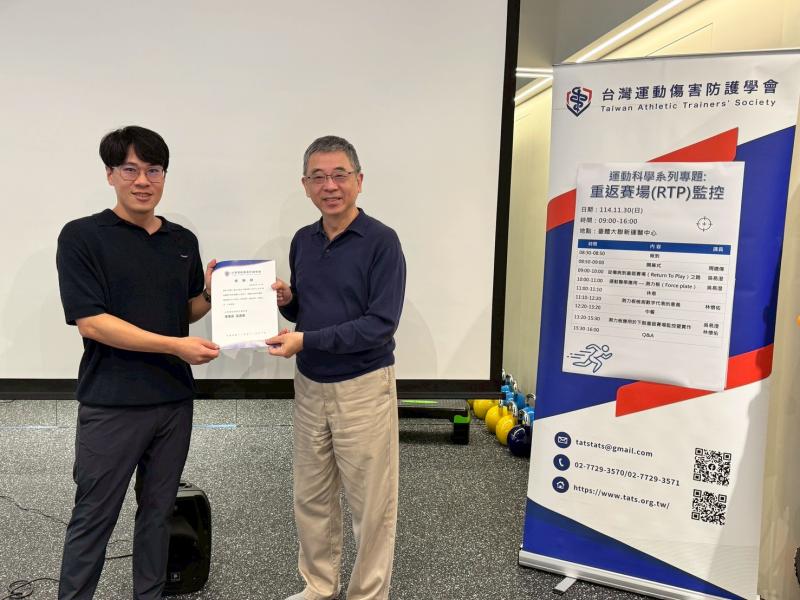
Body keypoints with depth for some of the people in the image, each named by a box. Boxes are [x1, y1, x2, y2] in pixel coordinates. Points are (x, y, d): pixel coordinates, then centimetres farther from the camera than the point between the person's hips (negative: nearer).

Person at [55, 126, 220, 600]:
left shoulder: (184, 241, 7)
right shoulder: (83, 236, -9)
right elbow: (90, 322, -16)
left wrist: (210, 294, -8)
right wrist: (175, 345, -21)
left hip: (174, 400, 5)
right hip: (112, 404, -5)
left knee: (158, 512, 16)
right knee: (94, 518, 7)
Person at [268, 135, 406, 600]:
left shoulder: (382, 241, -14)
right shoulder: (302, 241, 6)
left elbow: (381, 324, -20)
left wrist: (307, 340, -23)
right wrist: (285, 300, -6)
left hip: (363, 388, -6)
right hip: (310, 386, 6)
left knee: (370, 503, 8)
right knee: (312, 497, 17)